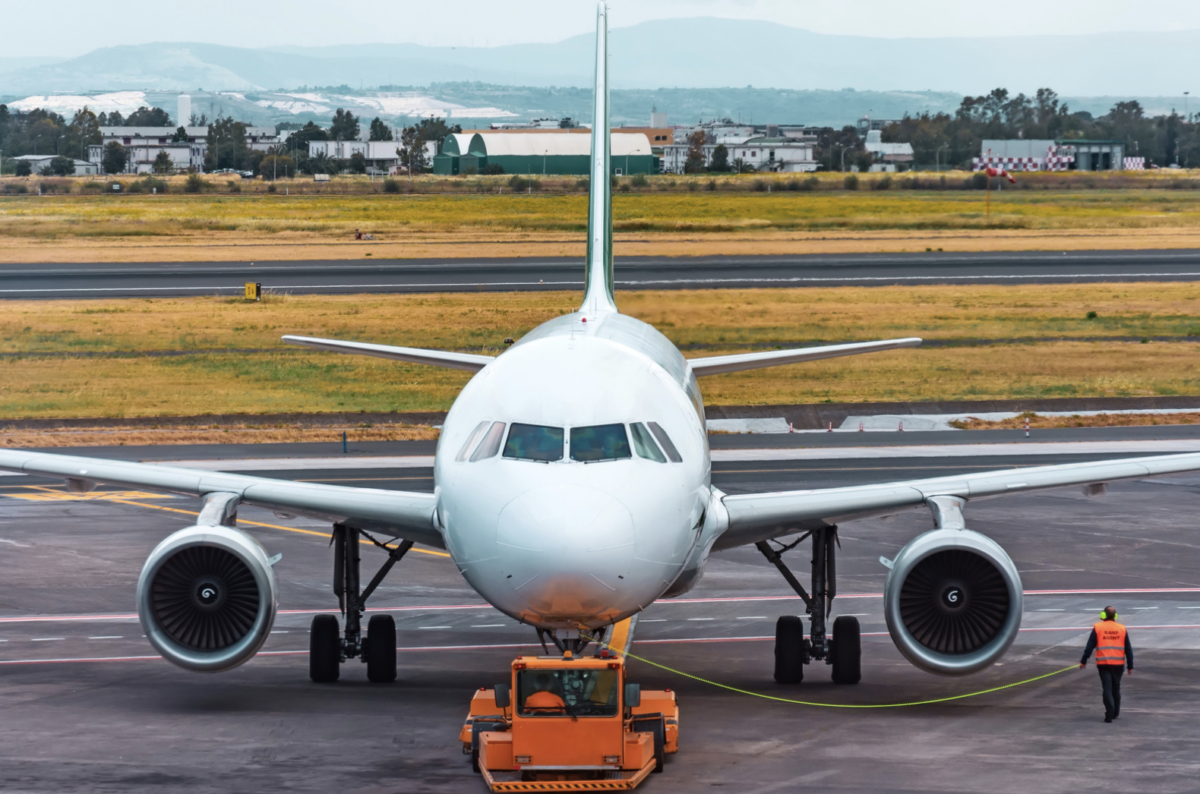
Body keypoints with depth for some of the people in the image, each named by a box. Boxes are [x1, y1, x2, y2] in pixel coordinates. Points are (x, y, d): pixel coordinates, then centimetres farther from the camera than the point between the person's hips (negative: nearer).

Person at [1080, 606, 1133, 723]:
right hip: (1118, 664, 3)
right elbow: (1128, 649, 7)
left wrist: (1083, 661, 6)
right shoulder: (1122, 629, 5)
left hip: (1103, 664, -3)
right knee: (1116, 688, 18)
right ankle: (1115, 713, 27)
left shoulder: (1097, 628, -3)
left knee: (1107, 688, -3)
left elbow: (1090, 646, -3)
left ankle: (1109, 714, -16)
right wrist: (1130, 666, 12)